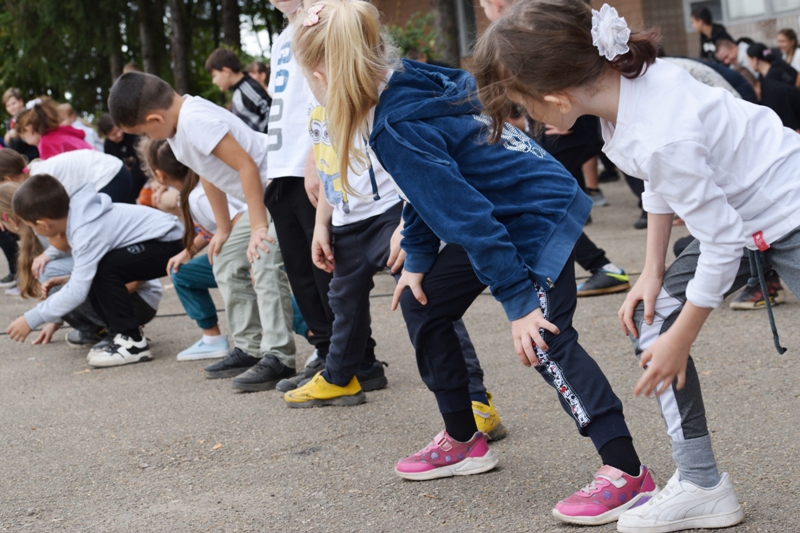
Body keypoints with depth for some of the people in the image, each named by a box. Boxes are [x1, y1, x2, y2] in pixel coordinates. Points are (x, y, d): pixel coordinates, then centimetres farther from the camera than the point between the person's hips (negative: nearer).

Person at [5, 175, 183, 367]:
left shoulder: (87, 232, -26)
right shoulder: (76, 213, 1)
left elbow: (77, 292, -28)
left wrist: (30, 320, -20)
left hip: (167, 242, -10)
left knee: (104, 271, -25)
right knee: (92, 273, -1)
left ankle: (133, 343, -16)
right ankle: (122, 332, 13)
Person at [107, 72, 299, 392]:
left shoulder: (196, 120, -25)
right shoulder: (178, 125, 6)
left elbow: (246, 165, -27)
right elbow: (209, 175, 16)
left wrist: (258, 227, -27)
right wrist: (223, 230, 15)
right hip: (261, 196, 11)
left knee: (265, 265, -22)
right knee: (226, 263, 14)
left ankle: (278, 357, -19)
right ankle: (250, 348, 19)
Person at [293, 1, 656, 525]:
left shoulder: (398, 129, -27)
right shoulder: (414, 84, 2)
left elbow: (465, 215, -29)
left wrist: (518, 302, -27)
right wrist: (417, 259, 15)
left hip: (540, 218, -11)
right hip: (506, 213, 11)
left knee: (544, 341, -19)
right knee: (422, 301, 15)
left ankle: (628, 472, -17)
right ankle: (463, 441, 26)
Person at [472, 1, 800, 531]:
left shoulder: (661, 137, -36)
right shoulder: (621, 77, -11)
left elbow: (722, 243, -26)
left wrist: (680, 342, -14)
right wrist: (653, 270, 5)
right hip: (737, 209, 9)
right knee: (652, 317, 6)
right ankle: (702, 485, 11)